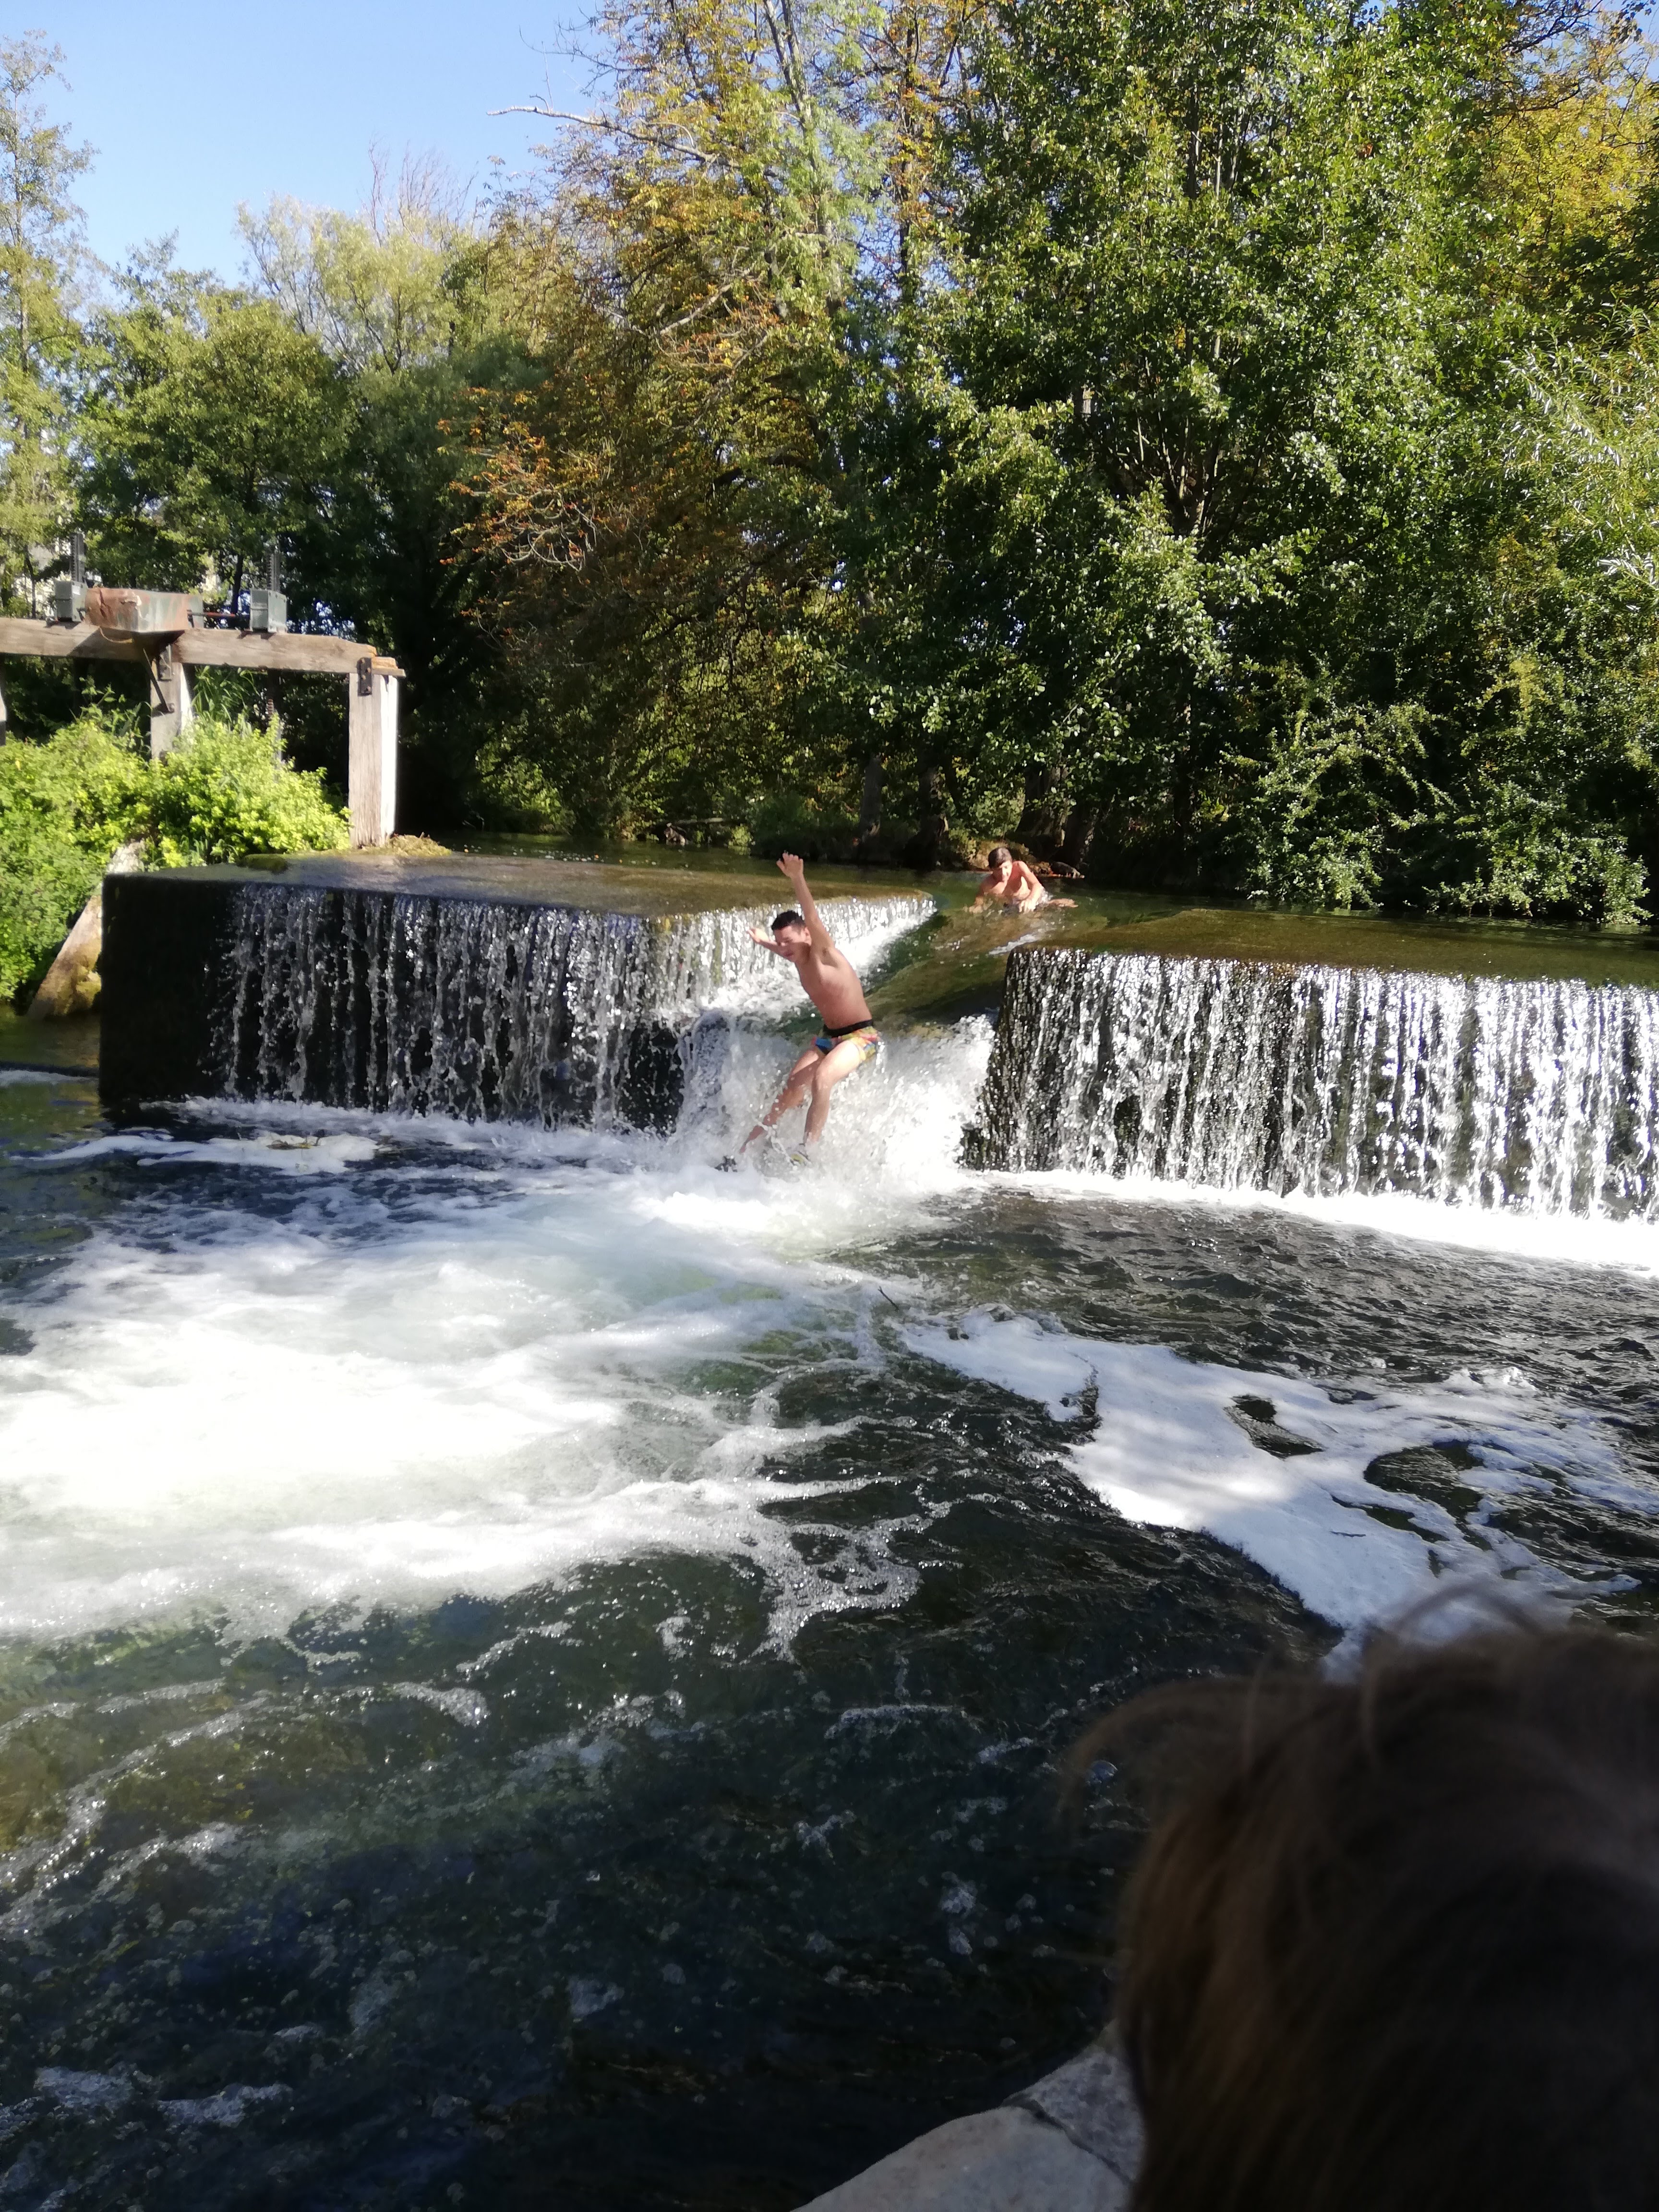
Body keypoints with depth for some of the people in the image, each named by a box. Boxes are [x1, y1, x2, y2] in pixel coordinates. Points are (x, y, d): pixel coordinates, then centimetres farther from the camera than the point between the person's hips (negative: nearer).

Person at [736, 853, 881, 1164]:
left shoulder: (823, 953, -19)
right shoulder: (797, 958, 4)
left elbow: (813, 919, -39)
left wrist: (797, 880, -54)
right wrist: (765, 942, 51)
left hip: (861, 1037, -8)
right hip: (827, 1036, 8)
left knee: (821, 1078, -32)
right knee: (790, 1090, 1)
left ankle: (807, 1148, -30)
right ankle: (751, 1143, 11)